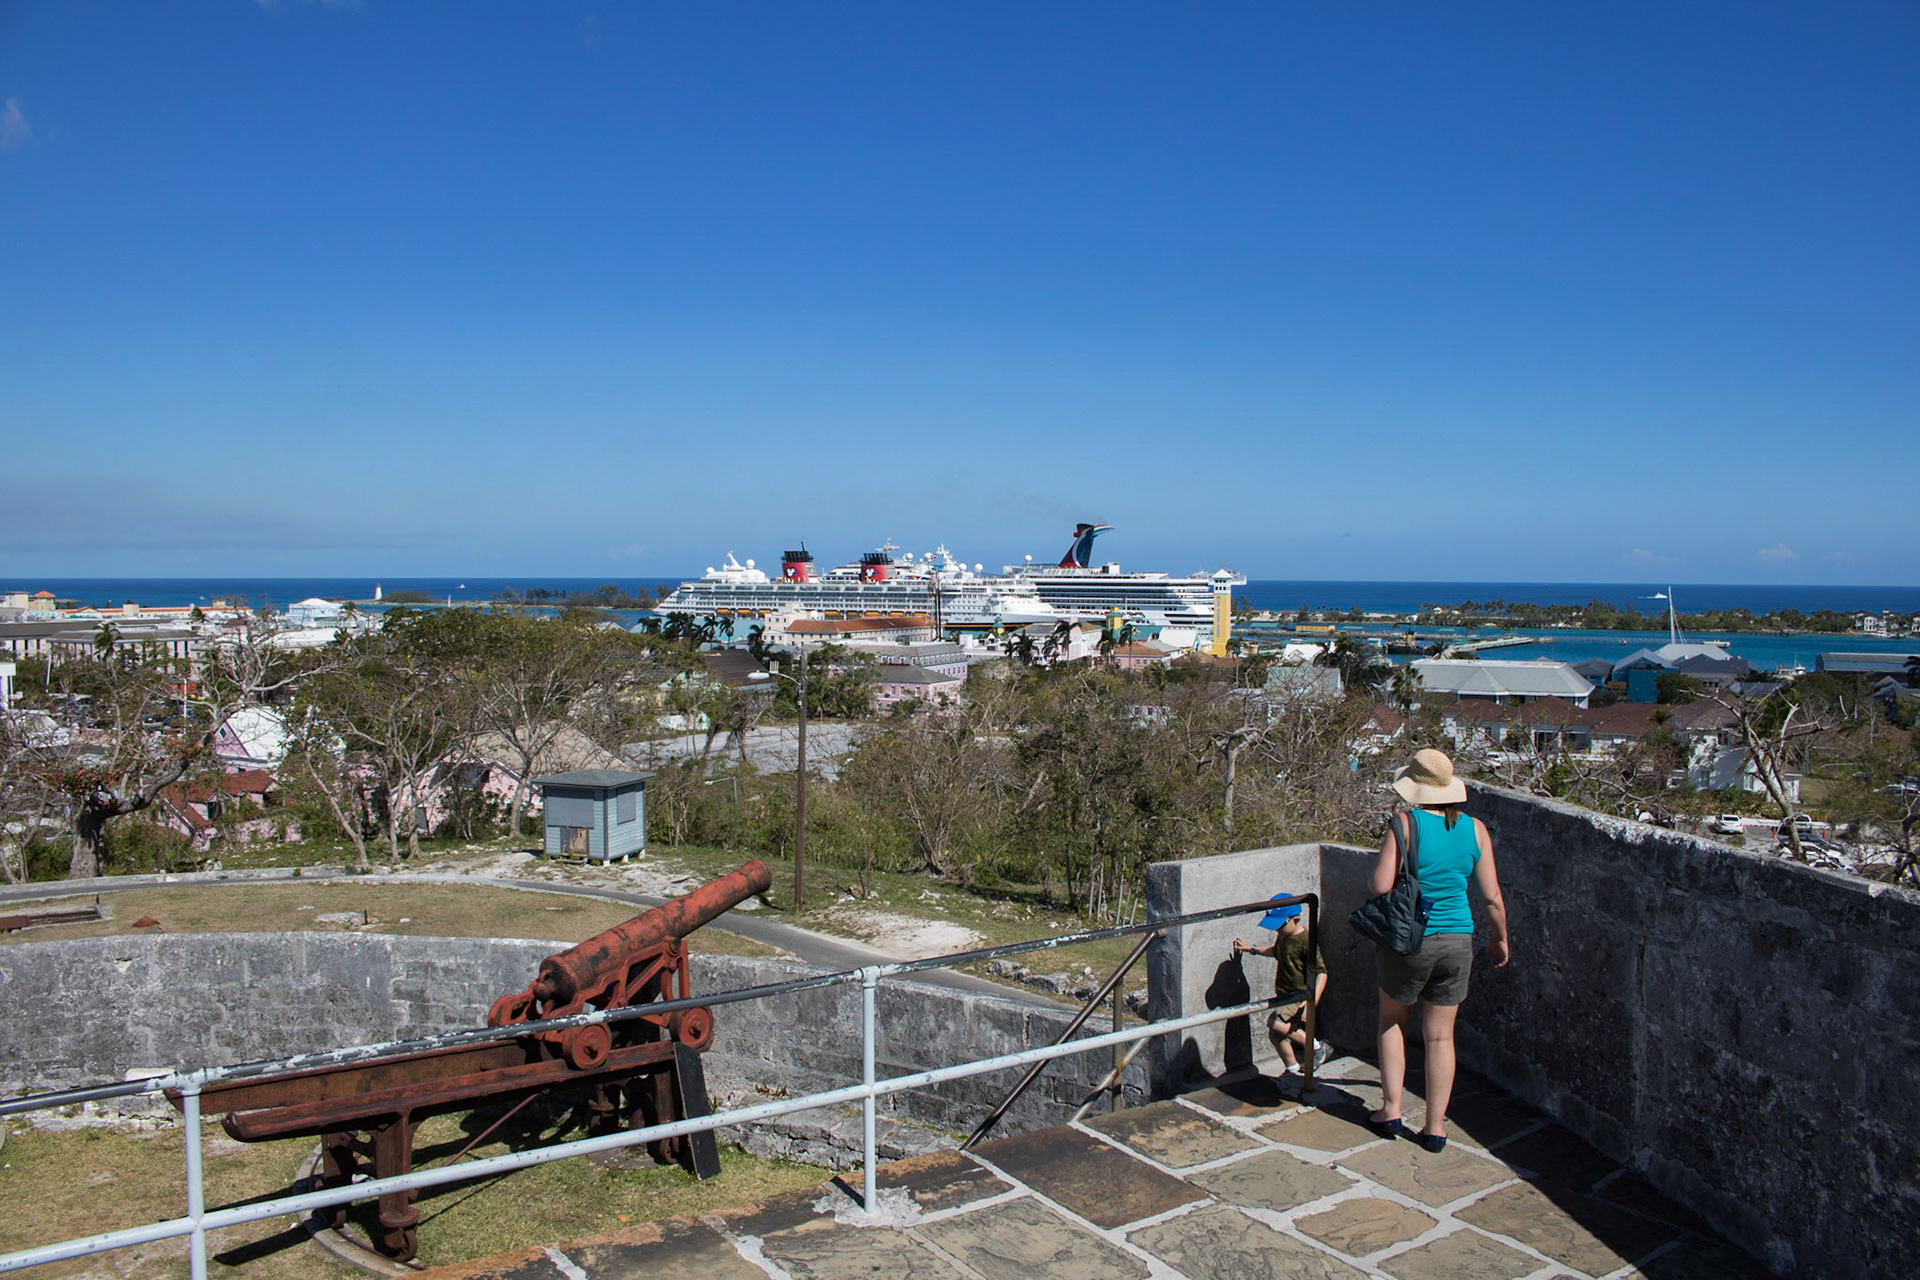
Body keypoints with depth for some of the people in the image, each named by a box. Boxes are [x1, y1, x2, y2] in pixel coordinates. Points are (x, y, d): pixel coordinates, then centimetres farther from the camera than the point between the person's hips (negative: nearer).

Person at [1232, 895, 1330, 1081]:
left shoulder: (1305, 941, -20)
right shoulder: (1283, 937, 8)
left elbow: (1321, 972, -23)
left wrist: (1313, 1001, -31)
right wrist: (1253, 949, 31)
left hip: (1300, 997, -9)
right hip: (1285, 996, 9)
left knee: (1275, 1023, -27)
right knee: (1275, 1034, 9)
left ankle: (1316, 1047, -10)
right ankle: (1292, 1070, 28)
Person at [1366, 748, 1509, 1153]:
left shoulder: (1405, 824, -15)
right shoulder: (1474, 829, -3)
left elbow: (1380, 886, -20)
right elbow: (1492, 897, 0)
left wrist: (1376, 873, 3)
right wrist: (1500, 938, 16)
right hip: (1458, 942, 3)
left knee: (1391, 1020, 20)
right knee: (1440, 1036, 13)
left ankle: (1391, 1111, 21)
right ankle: (1435, 1127, 17)